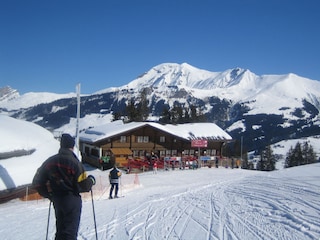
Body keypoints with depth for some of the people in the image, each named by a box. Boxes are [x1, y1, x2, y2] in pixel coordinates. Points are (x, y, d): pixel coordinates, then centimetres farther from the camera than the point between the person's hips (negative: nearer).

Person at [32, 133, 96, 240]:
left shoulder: (50, 161, 2)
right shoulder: (74, 162, -16)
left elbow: (37, 182, 5)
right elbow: (83, 185, -17)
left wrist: (49, 195, 18)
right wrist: (91, 180, 4)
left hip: (57, 201, 6)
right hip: (72, 200, -5)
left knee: (60, 229, 21)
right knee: (70, 231, 1)